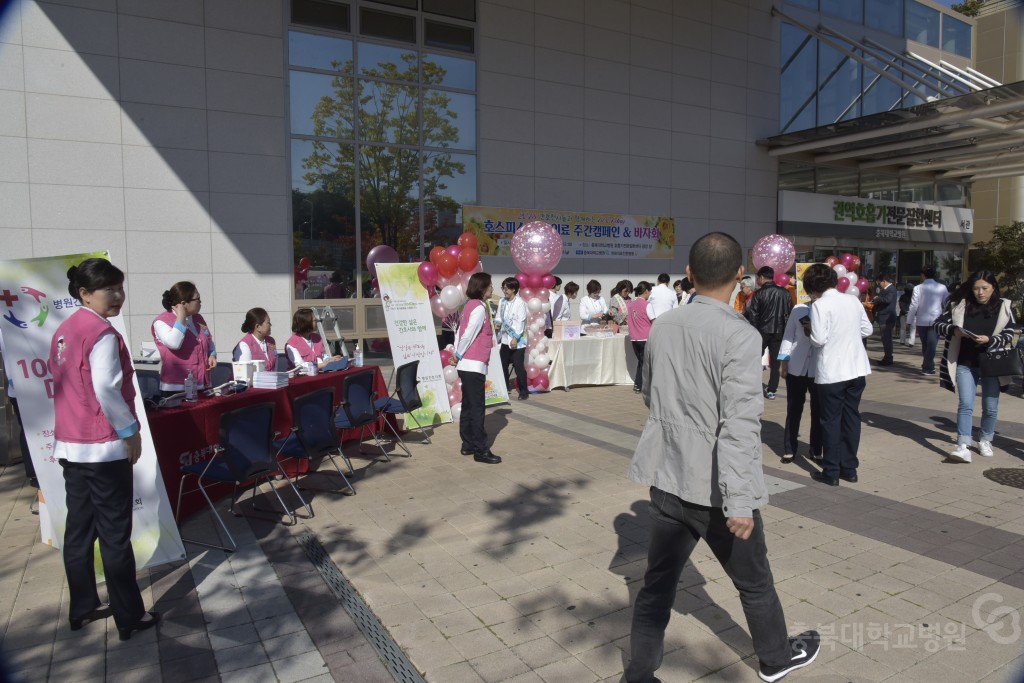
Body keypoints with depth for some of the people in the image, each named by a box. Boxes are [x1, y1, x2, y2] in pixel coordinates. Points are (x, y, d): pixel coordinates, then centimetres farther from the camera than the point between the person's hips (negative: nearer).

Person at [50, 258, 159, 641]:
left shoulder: (64, 331, 12)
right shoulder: (102, 333, -17)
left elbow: (64, 384, 17)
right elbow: (106, 389, -23)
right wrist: (131, 431, -13)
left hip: (71, 444, 9)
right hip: (105, 446, -9)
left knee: (78, 529, 15)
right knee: (115, 534, -1)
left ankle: (82, 608, 27)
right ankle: (129, 617, 8)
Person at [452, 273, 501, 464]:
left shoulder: (470, 305, 14)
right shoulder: (479, 308, -14)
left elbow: (460, 332, 13)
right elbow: (468, 335, -16)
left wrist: (456, 355, 9)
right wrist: (458, 356, -4)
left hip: (467, 365, 9)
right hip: (474, 365, -9)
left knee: (468, 407, 13)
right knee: (477, 409, -6)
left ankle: (468, 445, 20)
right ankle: (481, 451, -2)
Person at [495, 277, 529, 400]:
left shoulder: (520, 303, -9)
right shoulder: (502, 302, 8)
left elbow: (521, 322, -14)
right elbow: (498, 316, 18)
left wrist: (515, 338, -19)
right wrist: (497, 323, -5)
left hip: (517, 340, -6)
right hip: (505, 339, 6)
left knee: (519, 366, -5)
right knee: (502, 364, 12)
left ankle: (524, 391, 7)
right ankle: (505, 388, 29)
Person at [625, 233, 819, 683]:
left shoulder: (662, 326, 1)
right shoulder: (739, 335, -18)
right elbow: (740, 423, -24)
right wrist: (739, 499, -23)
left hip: (667, 478, 5)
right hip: (715, 487, -4)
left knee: (658, 582, 14)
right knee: (754, 581, 20)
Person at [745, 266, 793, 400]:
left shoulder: (759, 294, -8)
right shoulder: (784, 293, 2)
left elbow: (753, 315, -8)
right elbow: (789, 313, 4)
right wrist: (786, 330, 12)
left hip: (762, 330, -2)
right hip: (779, 331, 2)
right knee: (775, 361, 7)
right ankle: (771, 390, 6)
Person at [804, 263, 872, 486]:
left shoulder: (820, 305, -13)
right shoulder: (853, 300, 6)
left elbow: (819, 339, -19)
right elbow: (868, 329, 13)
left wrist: (810, 331, 1)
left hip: (831, 372, -6)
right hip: (856, 368, 6)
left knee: (831, 420, 3)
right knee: (851, 417, 13)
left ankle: (831, 472, 9)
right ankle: (849, 468, 21)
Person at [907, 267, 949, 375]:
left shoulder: (918, 288, -6)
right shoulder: (942, 288, -1)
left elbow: (914, 305, -7)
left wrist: (909, 320, 0)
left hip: (921, 320, 1)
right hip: (935, 320, 0)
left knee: (924, 344, 14)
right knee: (931, 344, -1)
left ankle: (928, 365, 26)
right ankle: (927, 367, -7)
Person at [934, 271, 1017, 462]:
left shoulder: (1003, 307, -1)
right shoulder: (959, 304, -2)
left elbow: (1008, 335, -3)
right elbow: (938, 324, 0)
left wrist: (989, 339, -22)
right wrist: (954, 330, -20)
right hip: (965, 364, -1)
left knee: (990, 407, 11)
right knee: (965, 405, -7)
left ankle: (985, 441, 31)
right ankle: (963, 446, -10)